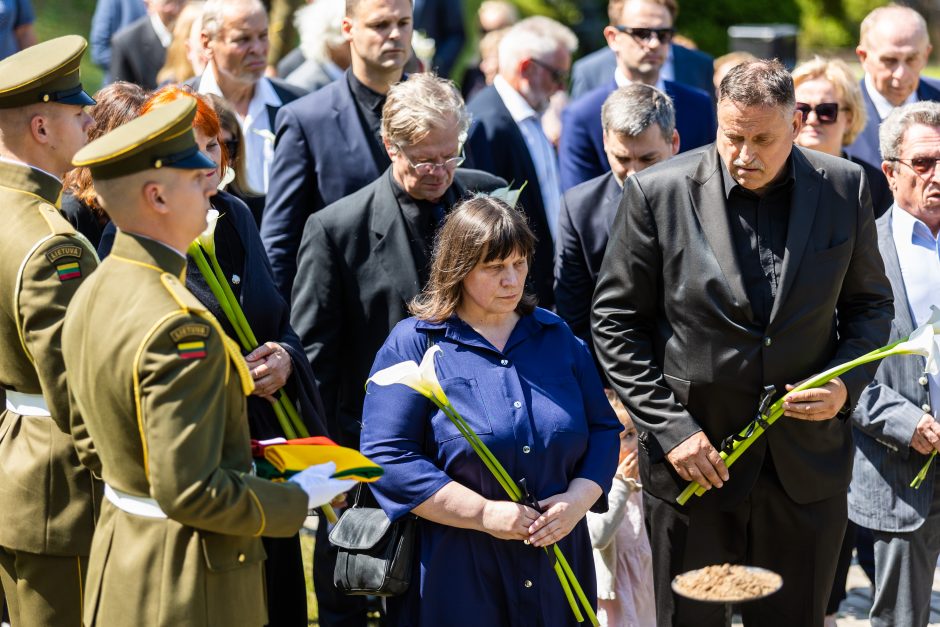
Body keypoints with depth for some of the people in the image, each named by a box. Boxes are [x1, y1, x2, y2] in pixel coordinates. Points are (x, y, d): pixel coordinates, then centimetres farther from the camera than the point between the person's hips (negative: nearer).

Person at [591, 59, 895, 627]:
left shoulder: (845, 188, -1)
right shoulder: (658, 193, -9)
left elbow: (871, 302, 11)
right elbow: (615, 321, -3)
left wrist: (847, 383, -8)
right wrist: (670, 427, -11)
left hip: (808, 467, 2)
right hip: (695, 457, -2)